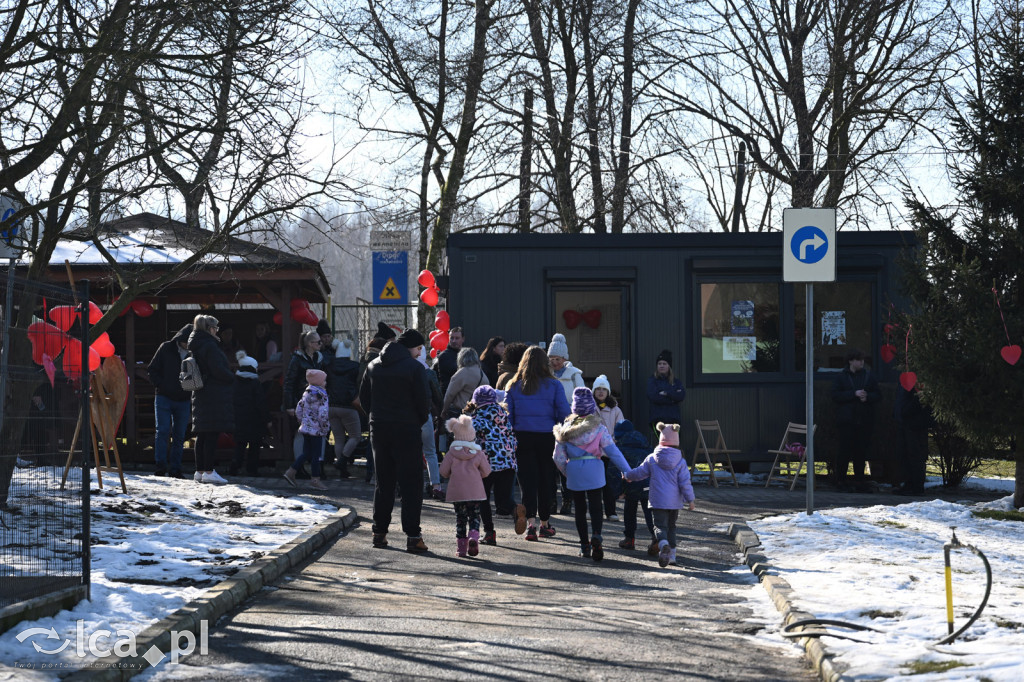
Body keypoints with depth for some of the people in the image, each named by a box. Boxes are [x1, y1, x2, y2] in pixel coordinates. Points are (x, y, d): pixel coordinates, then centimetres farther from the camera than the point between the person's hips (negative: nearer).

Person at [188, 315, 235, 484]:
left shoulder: (195, 346, 14)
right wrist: (232, 377, -2)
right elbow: (219, 370, -20)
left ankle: (200, 470, 15)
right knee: (212, 434, -8)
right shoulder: (210, 346, -15)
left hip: (200, 394, 9)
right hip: (214, 396, -9)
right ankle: (209, 472, -9)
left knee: (202, 435, 12)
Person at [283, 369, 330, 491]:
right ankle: (315, 479, 2)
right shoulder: (321, 395, -14)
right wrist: (326, 427, -8)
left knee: (306, 453, 15)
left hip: (305, 427, 8)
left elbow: (298, 410, 13)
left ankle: (291, 472, 10)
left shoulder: (306, 393, 10)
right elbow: (323, 414, -19)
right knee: (316, 454, -1)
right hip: (316, 430, -8)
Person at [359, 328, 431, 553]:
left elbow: (363, 397, 12)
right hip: (406, 431, -5)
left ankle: (379, 533, 14)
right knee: (411, 484, -2)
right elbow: (423, 400, -11)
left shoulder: (373, 366, 9)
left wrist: (377, 417, 15)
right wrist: (420, 421, 6)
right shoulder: (414, 367, -10)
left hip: (379, 430, 5)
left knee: (384, 482, 14)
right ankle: (413, 537, -7)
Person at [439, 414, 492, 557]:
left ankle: (461, 545, 3)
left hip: (457, 492, 0)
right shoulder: (478, 454, -1)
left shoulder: (452, 453, -2)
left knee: (460, 518, 7)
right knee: (474, 517, 8)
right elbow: (486, 471, 4)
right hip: (475, 491, 0)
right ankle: (474, 536, -18)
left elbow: (443, 471, 1)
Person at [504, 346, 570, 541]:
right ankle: (545, 523, 20)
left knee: (528, 480, 2)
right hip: (547, 437, -1)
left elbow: (507, 415, 3)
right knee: (546, 479, 11)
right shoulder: (553, 385, -2)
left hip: (522, 436, 1)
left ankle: (531, 522, -14)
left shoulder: (514, 386, 2)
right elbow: (564, 413, -6)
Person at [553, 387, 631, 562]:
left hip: (574, 472, 2)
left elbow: (558, 456, 2)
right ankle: (596, 536, -26)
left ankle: (584, 545, 12)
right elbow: (613, 452, -5)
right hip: (594, 472, -2)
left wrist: (566, 472, 17)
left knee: (580, 508, 11)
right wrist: (627, 471, 1)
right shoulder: (598, 428, -5)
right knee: (595, 507, 0)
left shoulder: (566, 428, 1)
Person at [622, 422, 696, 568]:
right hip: (674, 501, 2)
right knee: (671, 526, 19)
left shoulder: (652, 459, -3)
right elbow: (685, 482, -6)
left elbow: (639, 473, 8)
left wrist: (627, 475, 28)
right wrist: (690, 500, 2)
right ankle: (672, 555, 21)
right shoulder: (680, 462, -5)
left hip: (658, 501, -2)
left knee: (660, 526, -6)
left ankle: (664, 545, -38)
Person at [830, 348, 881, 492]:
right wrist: (854, 394, -15)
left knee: (861, 452, 5)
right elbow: (835, 395, -7)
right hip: (846, 421, -3)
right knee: (845, 451, -4)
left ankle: (859, 481, 12)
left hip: (864, 421, 3)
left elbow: (878, 394, 10)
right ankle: (841, 481, 4)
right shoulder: (842, 376, 2)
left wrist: (867, 397, -10)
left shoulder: (869, 376, 9)